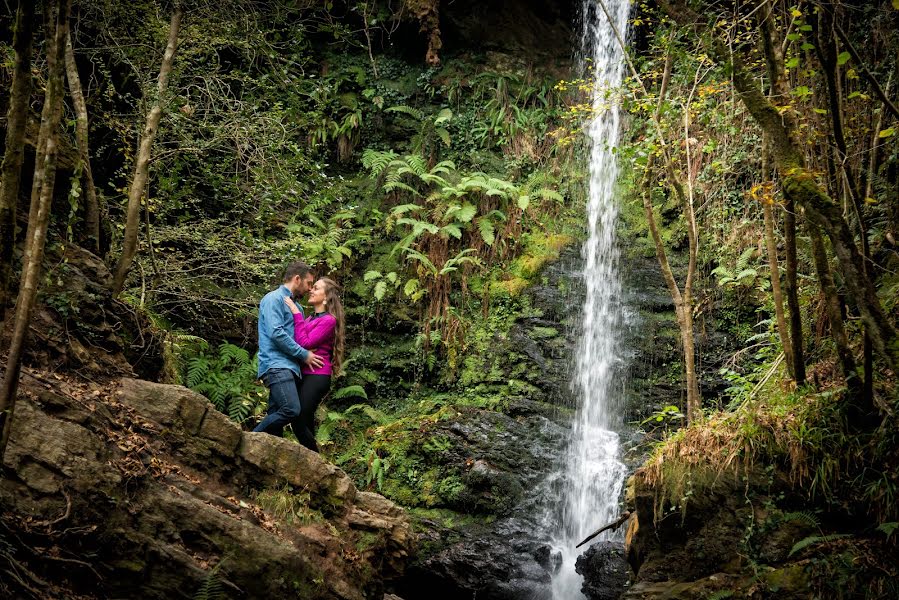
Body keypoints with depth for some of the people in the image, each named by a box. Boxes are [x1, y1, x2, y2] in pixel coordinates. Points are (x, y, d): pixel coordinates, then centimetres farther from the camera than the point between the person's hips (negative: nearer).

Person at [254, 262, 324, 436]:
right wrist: (304, 355, -9)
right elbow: (276, 333, -14)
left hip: (290, 367, 9)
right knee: (291, 410, -24)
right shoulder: (274, 298, -2)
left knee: (275, 417, 2)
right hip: (276, 364, -9)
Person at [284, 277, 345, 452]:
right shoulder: (310, 318, 19)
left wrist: (296, 314, -12)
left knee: (299, 422, -12)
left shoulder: (329, 320, -7)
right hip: (305, 375, 9)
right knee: (306, 423, 8)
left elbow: (305, 343, -16)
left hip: (316, 377, -9)